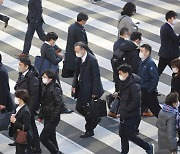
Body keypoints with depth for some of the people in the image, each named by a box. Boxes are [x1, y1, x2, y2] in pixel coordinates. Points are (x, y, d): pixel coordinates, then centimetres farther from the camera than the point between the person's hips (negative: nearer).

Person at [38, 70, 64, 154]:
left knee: (43, 138, -7)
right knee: (51, 138, 17)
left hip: (52, 119, -9)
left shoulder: (55, 89, -20)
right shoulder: (45, 87, 7)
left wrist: (53, 118, -22)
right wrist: (40, 115, 13)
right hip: (47, 118, 9)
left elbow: (60, 104, -23)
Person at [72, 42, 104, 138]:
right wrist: (74, 85, 3)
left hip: (89, 90, -8)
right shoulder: (80, 59, 3)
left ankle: (89, 131, 18)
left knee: (87, 110, 2)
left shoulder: (92, 60, -21)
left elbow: (96, 77, -19)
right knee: (79, 108, 13)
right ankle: (95, 118, 34)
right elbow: (77, 72, 13)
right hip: (81, 89, 8)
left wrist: (94, 93, -18)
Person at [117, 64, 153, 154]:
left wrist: (125, 110, -21)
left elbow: (136, 101, -26)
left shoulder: (134, 86, -23)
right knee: (122, 134, 15)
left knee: (131, 136, 0)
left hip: (132, 116, -9)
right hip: (124, 115, 9)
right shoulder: (124, 83, 5)